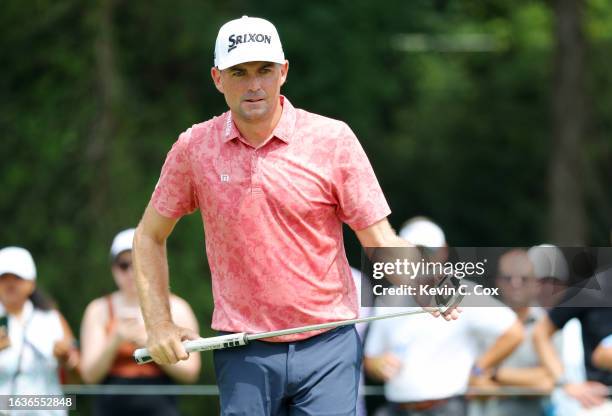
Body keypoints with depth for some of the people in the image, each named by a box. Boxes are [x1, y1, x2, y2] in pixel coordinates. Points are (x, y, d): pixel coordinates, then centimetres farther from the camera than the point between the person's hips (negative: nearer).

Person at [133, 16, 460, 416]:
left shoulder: (333, 138, -4)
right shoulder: (193, 148, 1)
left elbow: (381, 240, -4)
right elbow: (150, 236, 13)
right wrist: (159, 324, 3)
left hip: (327, 349, -1)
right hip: (242, 355, 1)